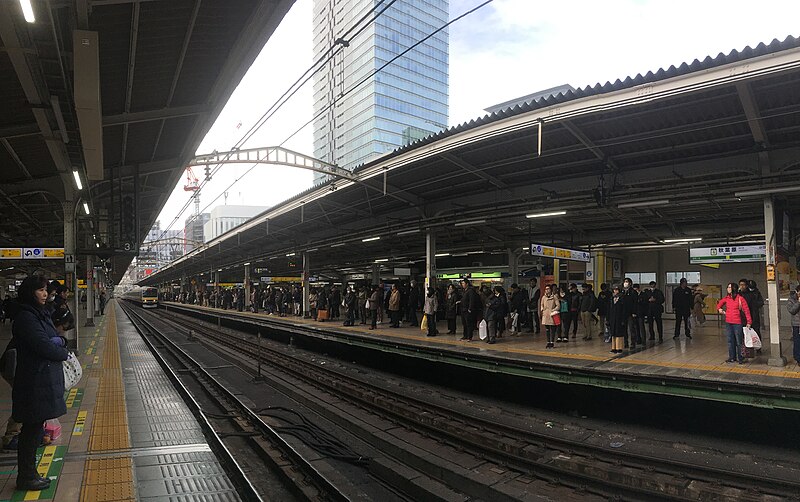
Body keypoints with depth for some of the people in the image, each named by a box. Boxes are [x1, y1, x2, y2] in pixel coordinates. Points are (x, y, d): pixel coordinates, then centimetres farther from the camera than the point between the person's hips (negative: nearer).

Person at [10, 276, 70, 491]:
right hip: (35, 384, -9)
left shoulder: (40, 314, 13)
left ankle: (29, 475, 27)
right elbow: (44, 346, -22)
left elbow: (53, 340, 15)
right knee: (32, 431, 2)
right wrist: (65, 353, -5)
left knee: (34, 430, 16)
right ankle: (26, 478, 15)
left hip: (45, 381, 9)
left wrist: (59, 351, -6)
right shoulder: (25, 318, -17)